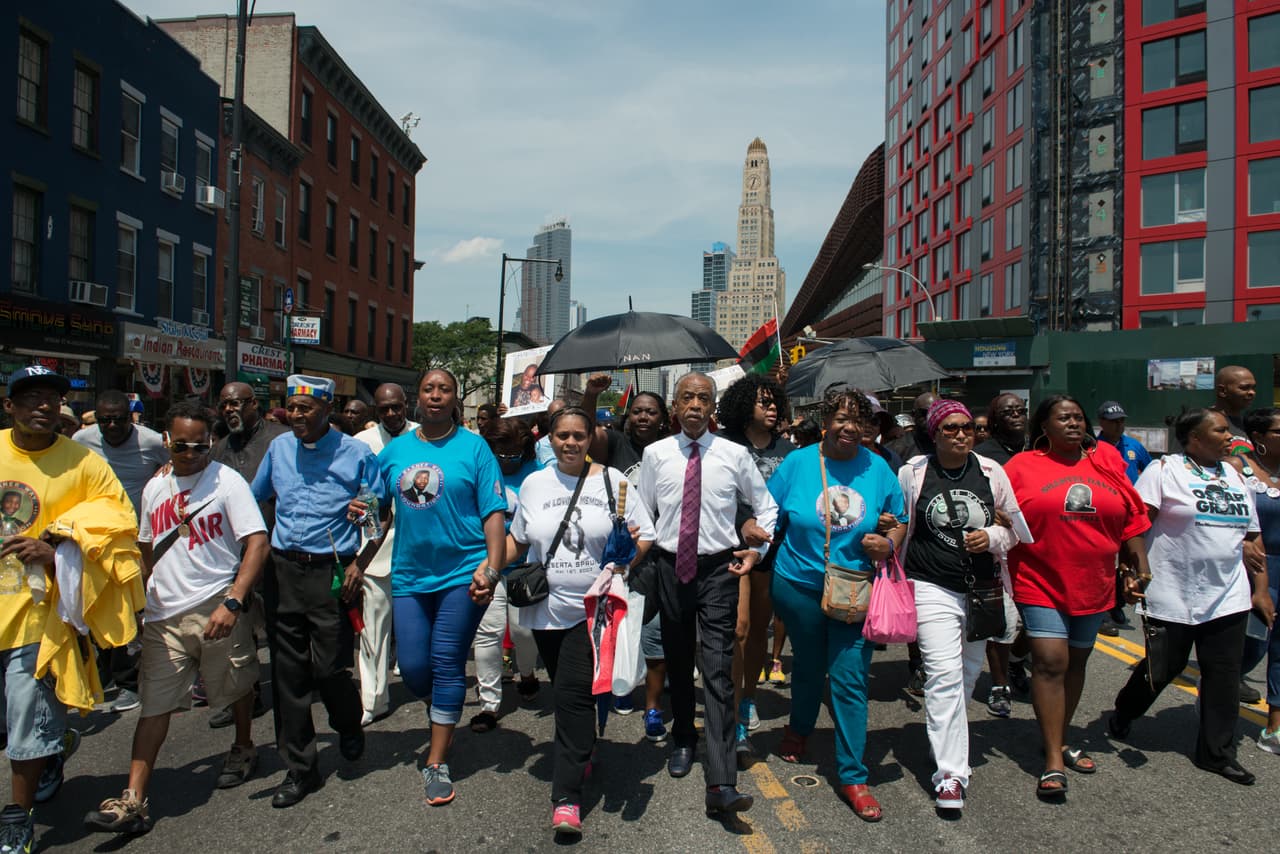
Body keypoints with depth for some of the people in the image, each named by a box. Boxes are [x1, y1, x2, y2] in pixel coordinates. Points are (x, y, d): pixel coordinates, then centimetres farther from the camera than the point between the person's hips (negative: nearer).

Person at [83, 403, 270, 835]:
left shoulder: (227, 480, -7)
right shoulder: (154, 488, 12)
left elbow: (258, 543, -15)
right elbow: (148, 550, 23)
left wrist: (232, 602, -23)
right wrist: (138, 600, 17)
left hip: (217, 607, -4)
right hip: (163, 612, 4)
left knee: (236, 687, 12)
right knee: (154, 702, 2)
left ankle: (243, 748, 38)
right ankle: (133, 800, 4)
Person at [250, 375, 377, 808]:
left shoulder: (356, 454, -5)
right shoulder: (279, 447, 7)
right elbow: (254, 498, 20)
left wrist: (359, 562, -9)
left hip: (330, 573, -4)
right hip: (282, 570, 4)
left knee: (329, 668, -3)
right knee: (288, 673, 7)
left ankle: (349, 725, 32)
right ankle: (300, 769, 19)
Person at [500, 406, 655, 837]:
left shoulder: (612, 480, 0)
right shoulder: (534, 484, 8)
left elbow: (644, 535, 1)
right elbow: (518, 539, 18)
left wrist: (625, 561, -18)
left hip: (594, 607, -3)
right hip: (547, 608, 4)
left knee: (575, 693, -10)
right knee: (567, 692, 12)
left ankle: (567, 798, -6)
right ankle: (581, 756, 35)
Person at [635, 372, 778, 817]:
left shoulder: (735, 454, -2)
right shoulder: (655, 454, 2)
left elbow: (766, 506, 10)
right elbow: (641, 511, 10)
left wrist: (758, 548, -1)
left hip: (718, 568, -2)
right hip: (670, 566, 3)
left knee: (718, 671, -9)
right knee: (676, 662, 17)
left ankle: (721, 782, -11)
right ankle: (683, 739, 41)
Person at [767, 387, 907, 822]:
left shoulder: (878, 468, -1)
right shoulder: (797, 463, -5)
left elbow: (900, 520, 8)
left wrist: (890, 543, -12)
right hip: (799, 586, 0)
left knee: (850, 680, -3)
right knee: (808, 666, 19)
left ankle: (852, 776, 10)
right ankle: (799, 728, 49)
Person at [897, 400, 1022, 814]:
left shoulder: (991, 472, 3)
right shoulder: (912, 473, -3)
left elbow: (1015, 525, 11)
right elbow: (899, 529, 7)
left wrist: (992, 537, -9)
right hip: (933, 589, -4)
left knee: (969, 671, 17)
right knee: (944, 675, -12)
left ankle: (947, 736, 41)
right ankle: (951, 773, -6)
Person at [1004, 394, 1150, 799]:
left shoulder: (1108, 462, 6)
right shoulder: (1021, 467, -4)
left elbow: (1131, 522, 10)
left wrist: (1139, 570, 6)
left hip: (1093, 585, 4)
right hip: (1040, 584, -4)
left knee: (1076, 662, 15)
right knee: (1050, 663, -10)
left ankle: (1061, 740, 32)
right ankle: (1053, 760, -4)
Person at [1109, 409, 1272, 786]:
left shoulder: (1235, 477, 13)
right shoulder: (1164, 470, -7)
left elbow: (1251, 538, 17)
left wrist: (1260, 589, 14)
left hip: (1228, 597, 6)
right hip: (1173, 596, -5)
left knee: (1224, 675, 6)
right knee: (1164, 667, 7)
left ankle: (1217, 751, 18)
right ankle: (1122, 715, 32)